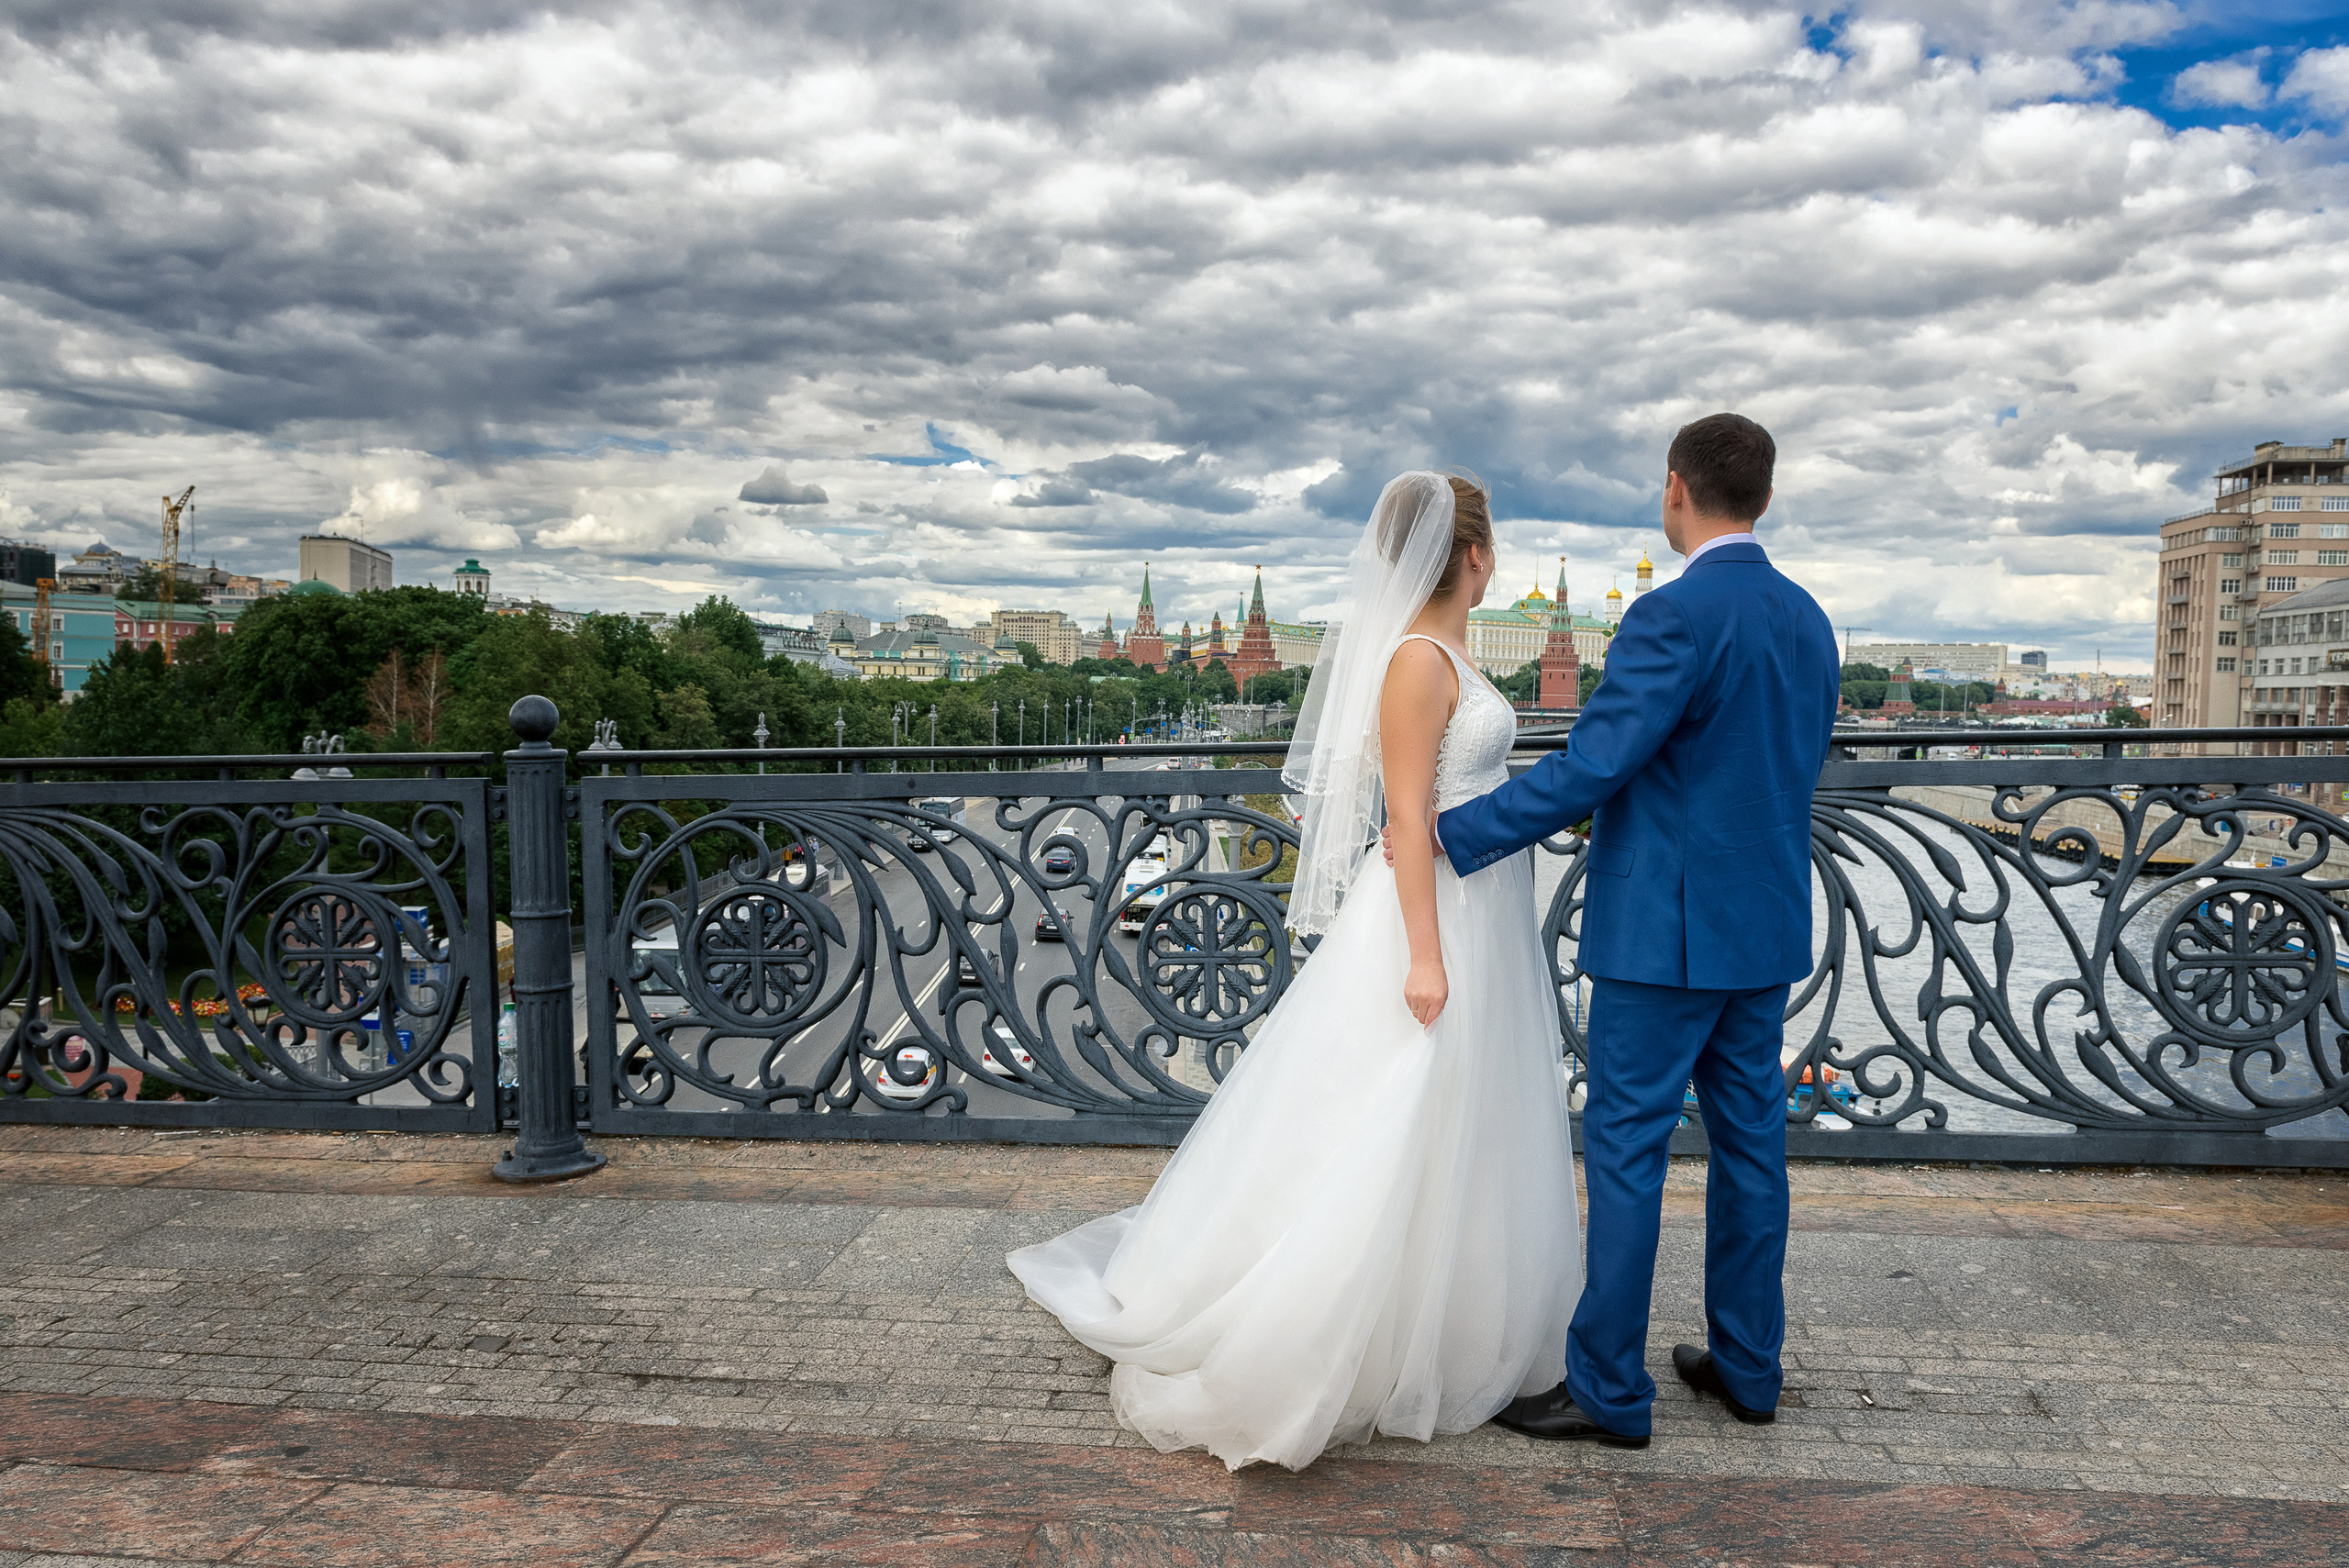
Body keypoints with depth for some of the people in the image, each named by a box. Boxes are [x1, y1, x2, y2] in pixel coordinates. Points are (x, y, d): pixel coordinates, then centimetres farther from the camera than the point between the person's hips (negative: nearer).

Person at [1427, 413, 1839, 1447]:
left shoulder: (1675, 616, -18)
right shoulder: (1806, 620, 9)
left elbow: (1590, 768, -21)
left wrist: (1451, 834, -12)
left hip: (1665, 932, -8)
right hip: (1768, 929, 9)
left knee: (1625, 1150, 1)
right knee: (1750, 1140, 16)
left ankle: (1609, 1390, 10)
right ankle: (1747, 1364, 28)